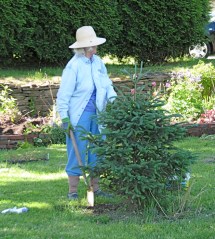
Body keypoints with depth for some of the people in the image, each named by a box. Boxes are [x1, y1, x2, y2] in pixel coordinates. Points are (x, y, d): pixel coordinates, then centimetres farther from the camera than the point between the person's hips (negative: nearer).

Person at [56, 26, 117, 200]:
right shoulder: (73, 66, -14)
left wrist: (113, 98, -6)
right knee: (78, 152, -3)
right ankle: (73, 191, 4)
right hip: (79, 115, -7)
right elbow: (64, 94, -14)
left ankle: (95, 188, 20)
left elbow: (107, 84, 13)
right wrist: (64, 118, -17)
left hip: (96, 114, 7)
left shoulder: (98, 62, 6)